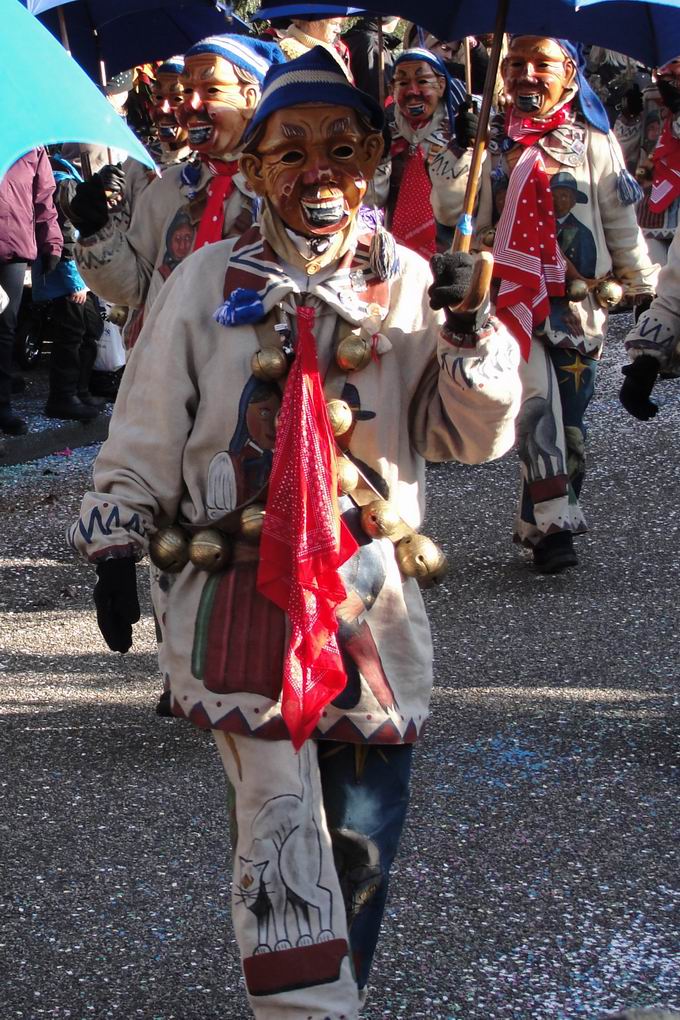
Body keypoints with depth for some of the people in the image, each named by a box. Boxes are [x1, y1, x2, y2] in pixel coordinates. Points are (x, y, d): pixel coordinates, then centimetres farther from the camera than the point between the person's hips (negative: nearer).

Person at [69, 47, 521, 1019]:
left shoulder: (410, 284, 6)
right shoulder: (206, 284, 2)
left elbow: (477, 436, 2)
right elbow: (143, 437, 7)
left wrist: (471, 331, -13)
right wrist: (113, 550, 4)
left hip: (374, 599, 2)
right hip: (238, 597, -2)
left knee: (364, 836, 10)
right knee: (282, 829, -11)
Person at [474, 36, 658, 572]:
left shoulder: (594, 141, 7)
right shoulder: (494, 145, 9)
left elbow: (620, 219, 9)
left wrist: (641, 282, 7)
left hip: (579, 301, 1)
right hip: (514, 294, -1)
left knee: (568, 419, 3)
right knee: (536, 399, -20)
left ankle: (540, 524, 16)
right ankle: (554, 522, -21)